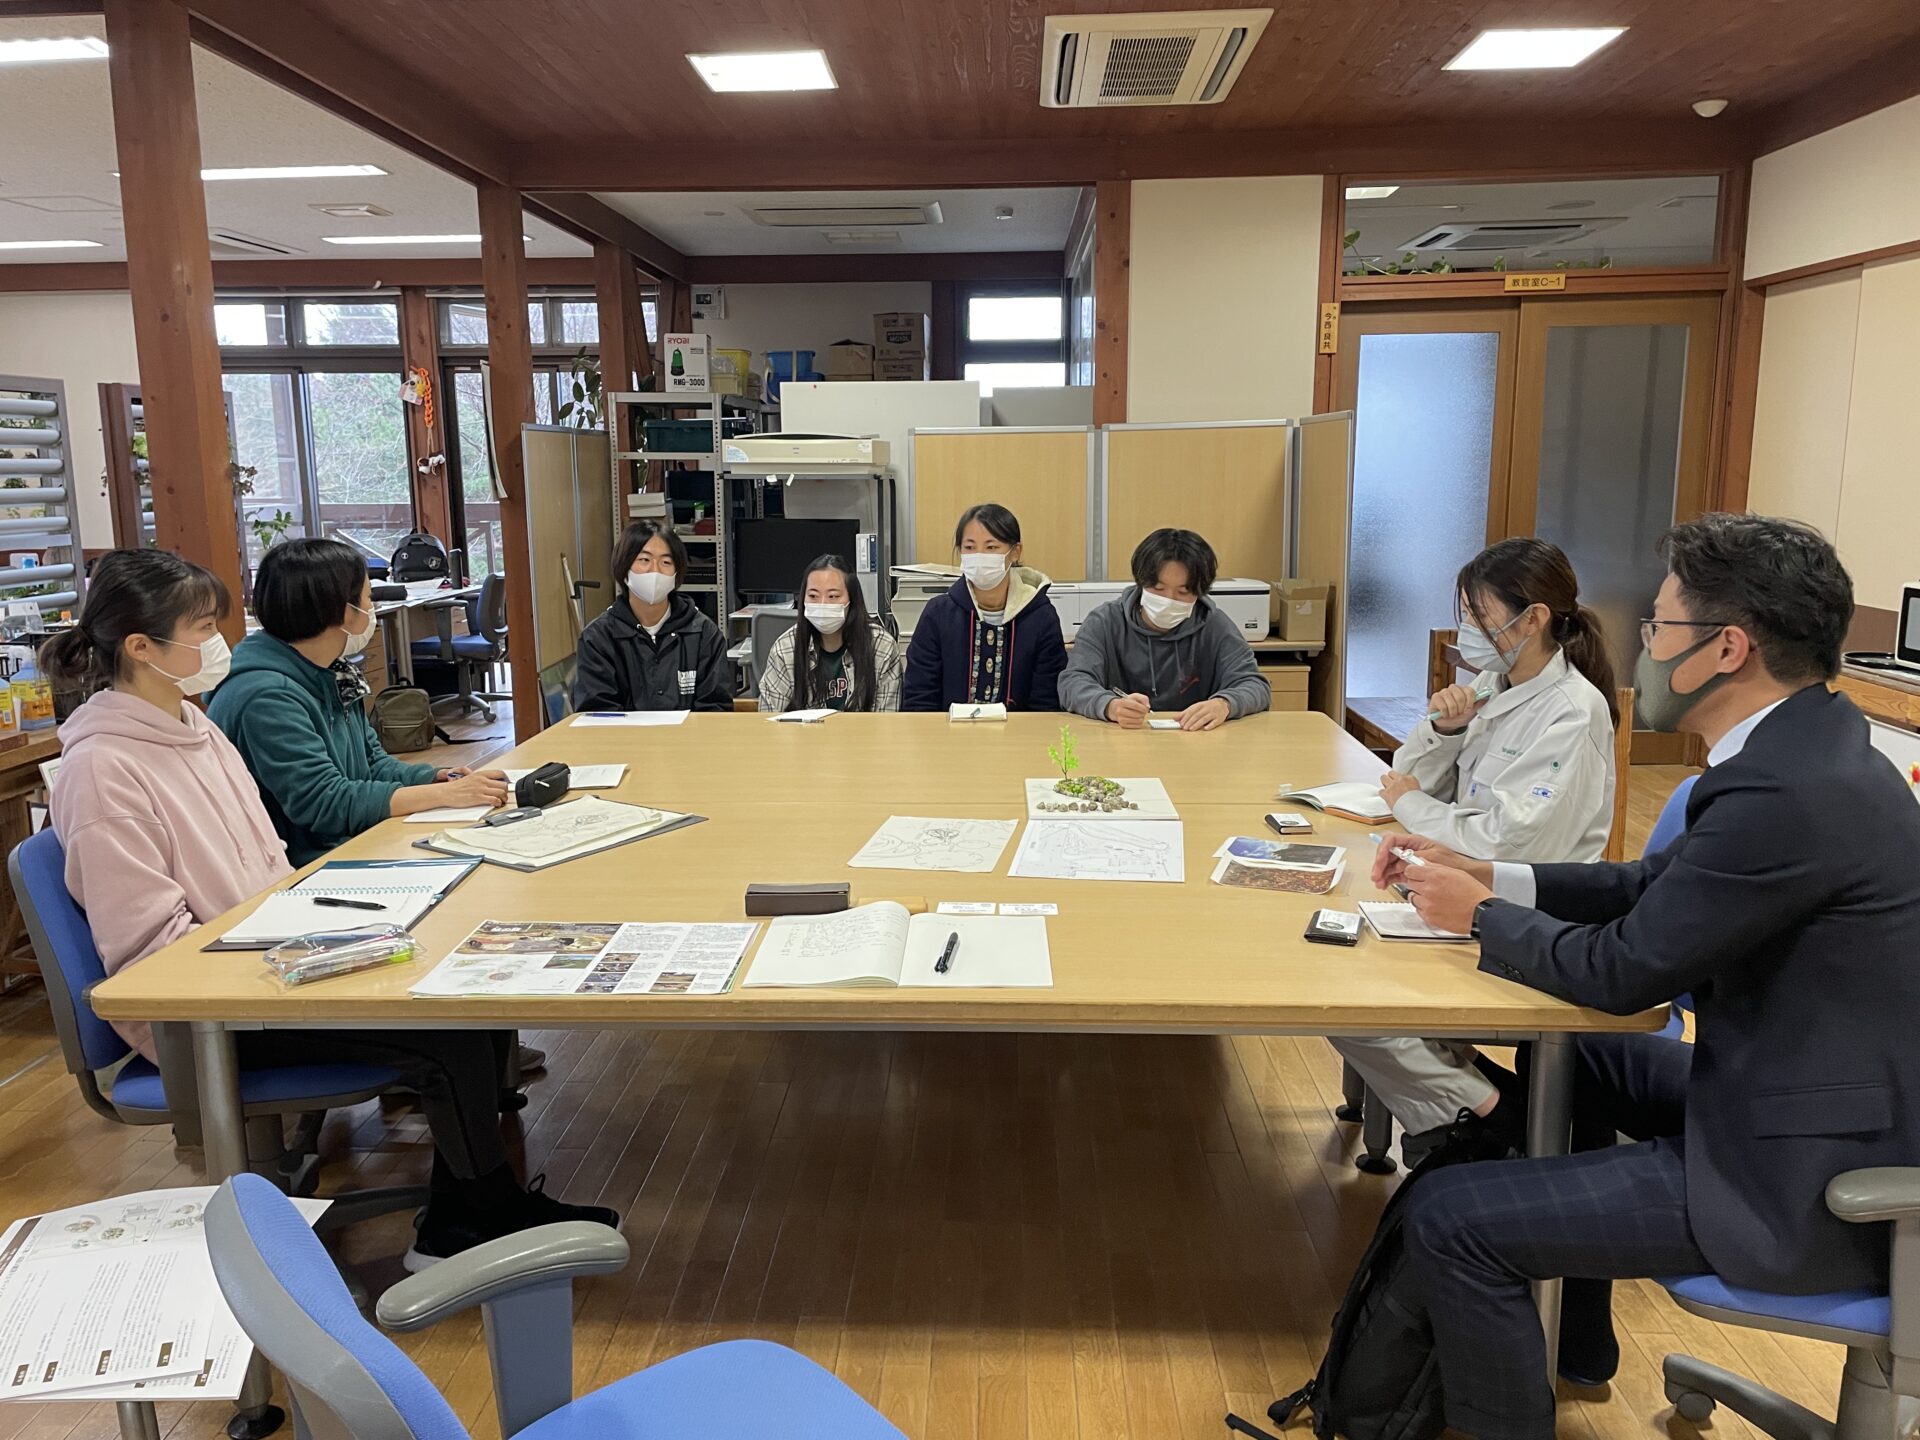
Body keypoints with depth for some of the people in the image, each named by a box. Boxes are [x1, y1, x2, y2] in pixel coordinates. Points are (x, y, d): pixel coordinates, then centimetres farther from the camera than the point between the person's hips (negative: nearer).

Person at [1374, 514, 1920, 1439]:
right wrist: (1487, 875, 4)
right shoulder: (1801, 747, 3)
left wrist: (1481, 914, -5)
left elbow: (1621, 971, -21)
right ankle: (1568, 1341, 41)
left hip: (1811, 1183, -10)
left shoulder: (1789, 792, -29)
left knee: (1444, 1218, -14)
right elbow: (1653, 885, 11)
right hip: (1810, 1094, 11)